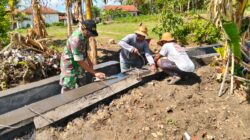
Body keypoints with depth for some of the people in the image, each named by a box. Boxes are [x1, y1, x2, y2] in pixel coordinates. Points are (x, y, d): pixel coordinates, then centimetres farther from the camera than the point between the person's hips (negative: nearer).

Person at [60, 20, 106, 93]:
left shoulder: (84, 34, -8)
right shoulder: (76, 40, -33)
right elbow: (80, 62, -30)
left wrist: (88, 60, 1)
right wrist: (95, 73, -28)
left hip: (78, 64, 8)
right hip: (70, 66, -8)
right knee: (68, 90, -1)